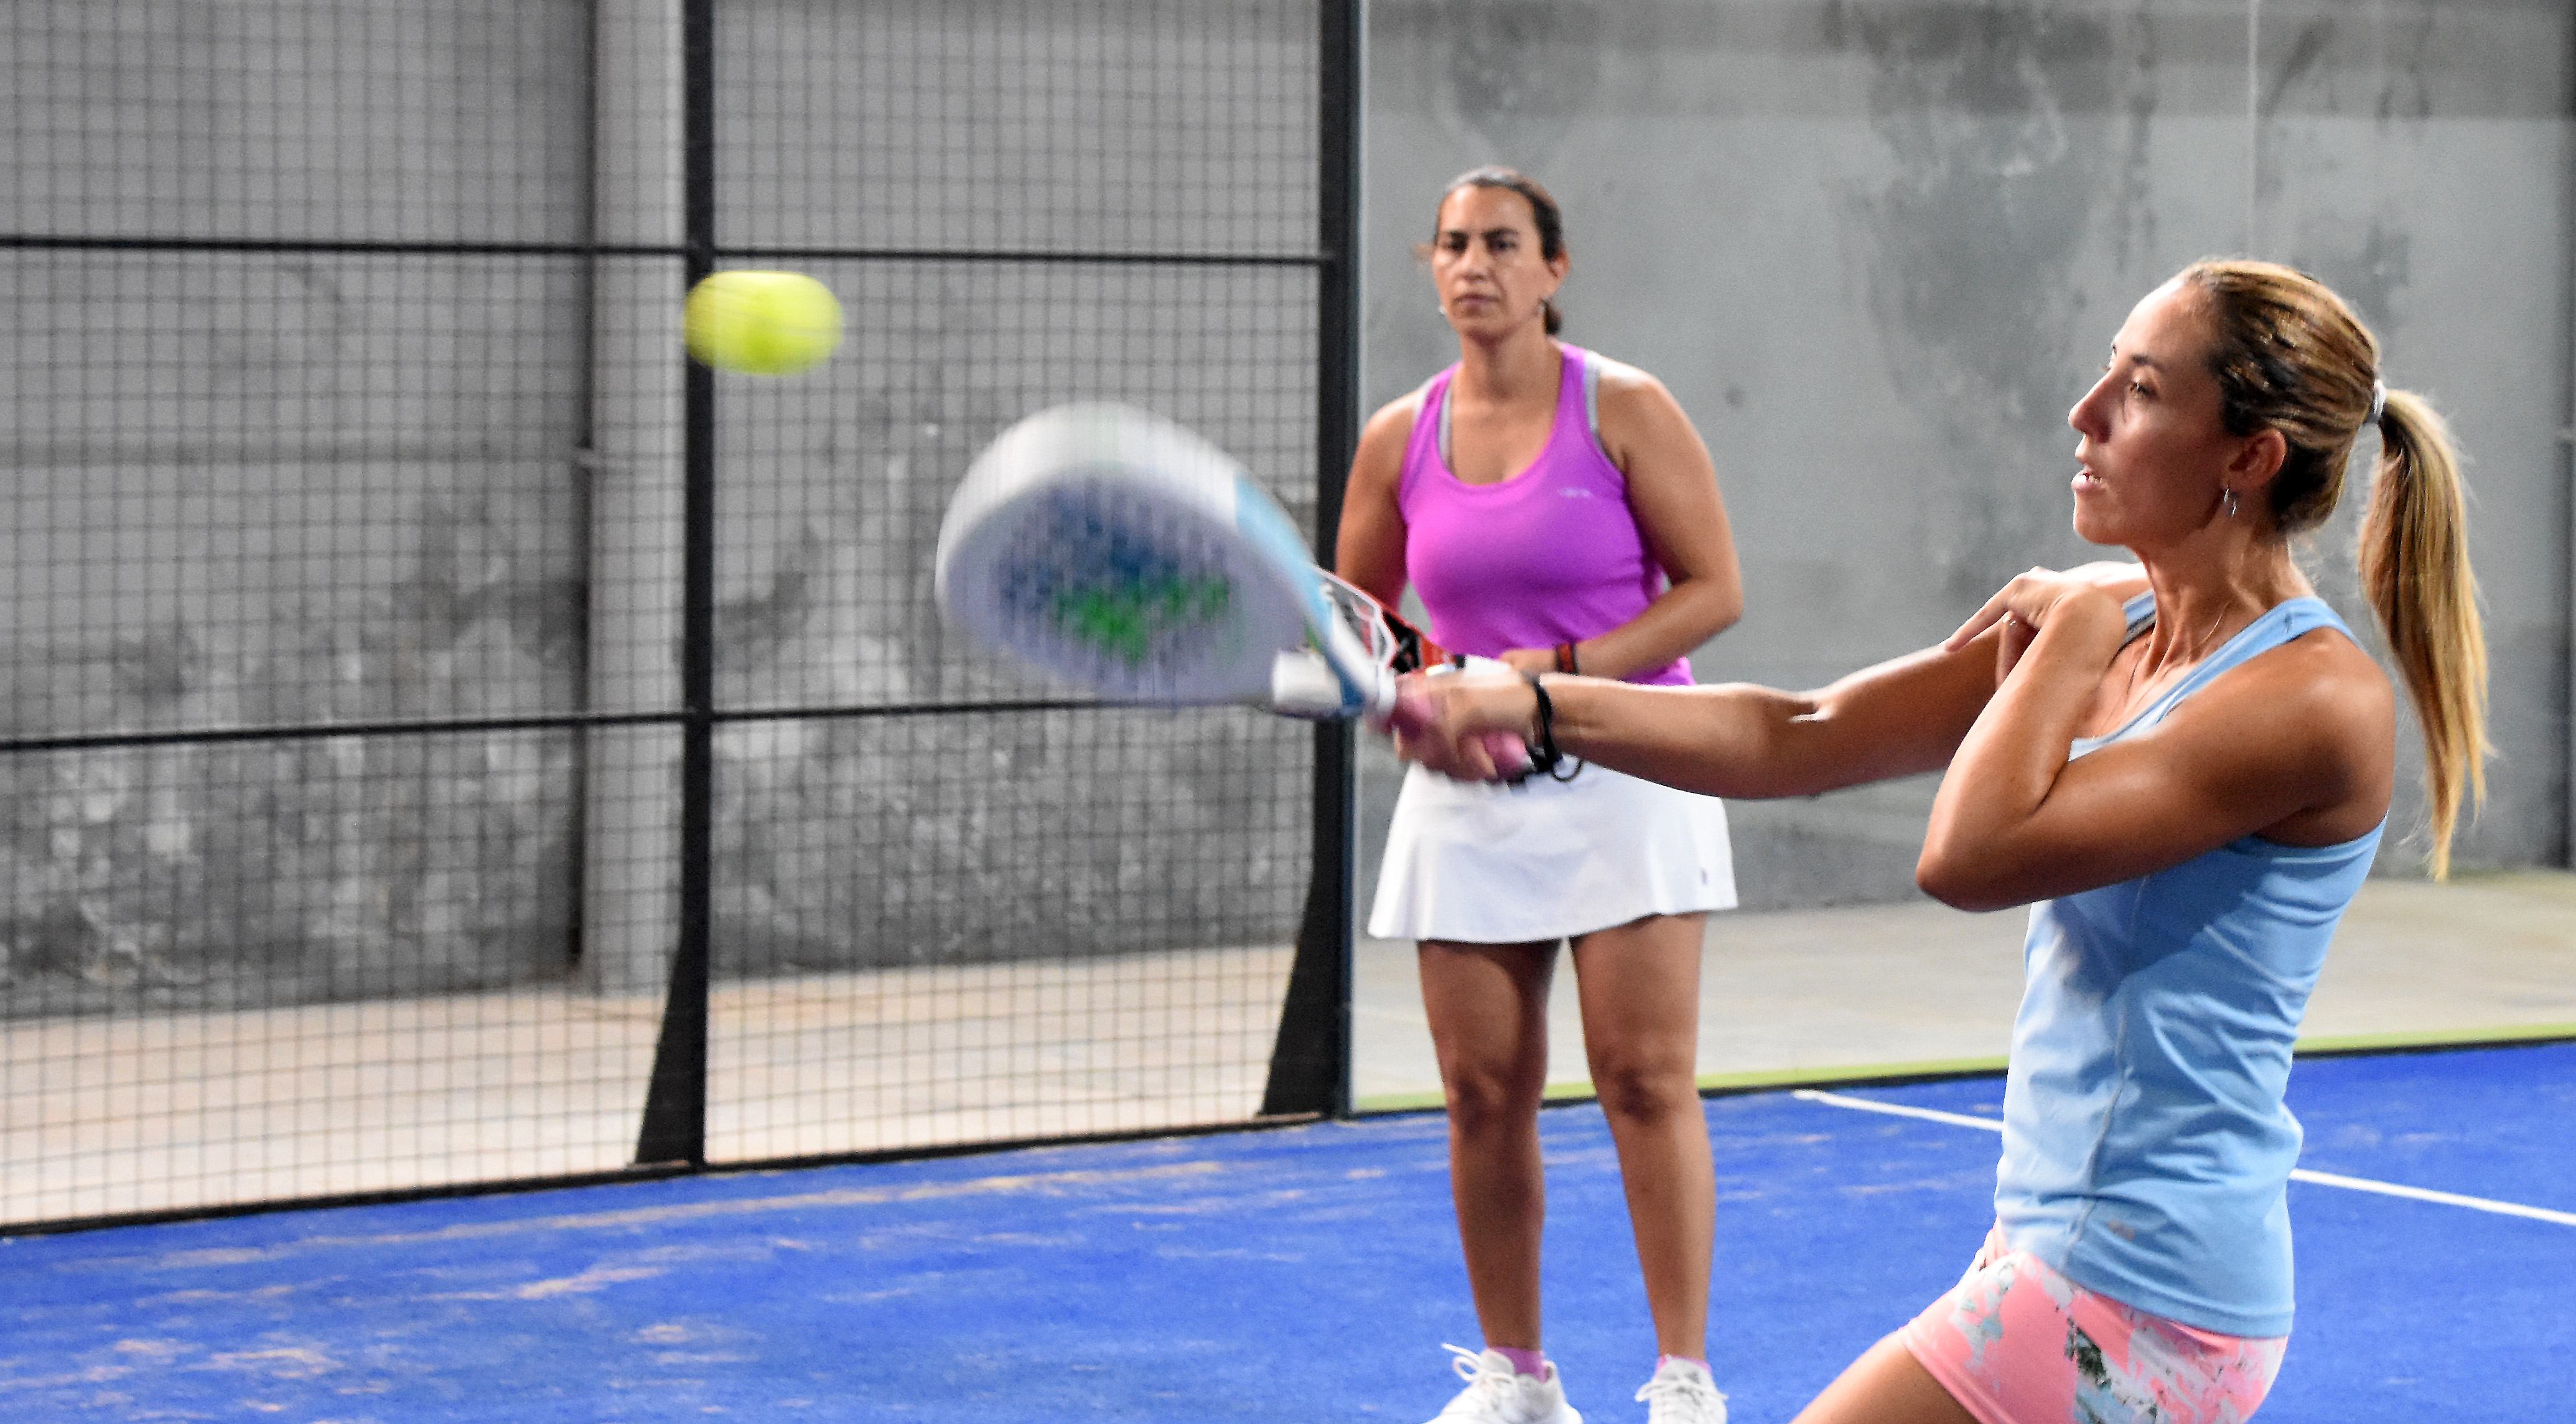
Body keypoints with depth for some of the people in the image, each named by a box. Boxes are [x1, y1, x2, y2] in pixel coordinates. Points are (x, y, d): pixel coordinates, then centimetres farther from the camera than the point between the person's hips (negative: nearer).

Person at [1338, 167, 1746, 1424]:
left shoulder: (1624, 411, -5)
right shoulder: (1399, 439, 5)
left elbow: (1713, 588, -6)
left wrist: (1563, 671, -16)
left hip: (1621, 771, -3)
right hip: (1468, 793, 4)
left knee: (1647, 1079, -8)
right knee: (1483, 1093, 3)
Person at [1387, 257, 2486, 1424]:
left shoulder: (2319, 696, -18)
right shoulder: (2115, 620, 7)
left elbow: (1970, 853, -24)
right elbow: (1804, 739, 6)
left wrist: (2069, 637, -10)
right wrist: (1535, 706, -4)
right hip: (2053, 1245, 9)